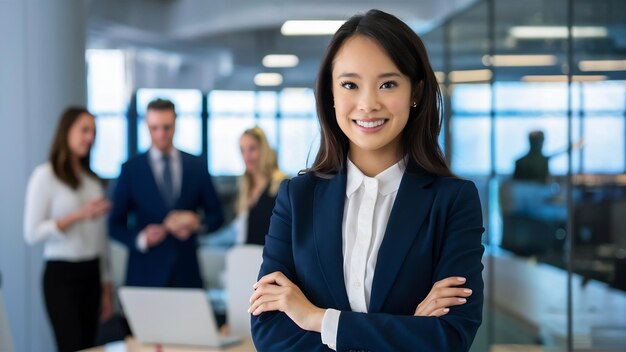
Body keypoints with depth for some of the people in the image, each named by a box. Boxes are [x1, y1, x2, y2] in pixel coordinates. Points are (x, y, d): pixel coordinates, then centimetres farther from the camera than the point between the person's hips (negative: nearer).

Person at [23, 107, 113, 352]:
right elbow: (32, 233, -10)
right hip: (61, 275, -6)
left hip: (92, 274, 6)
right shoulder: (45, 175, -5)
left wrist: (106, 287, 16)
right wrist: (78, 215, -20)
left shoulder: (92, 178, 13)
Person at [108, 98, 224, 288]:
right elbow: (116, 225, 5)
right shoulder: (131, 169, 3)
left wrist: (197, 223, -8)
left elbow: (216, 215, 13)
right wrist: (141, 239, -14)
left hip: (186, 273, 1)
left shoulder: (197, 166, 7)